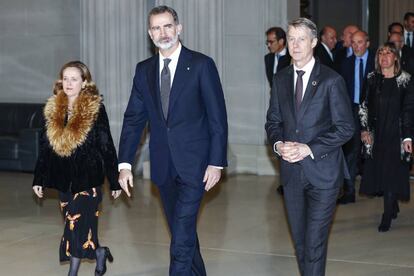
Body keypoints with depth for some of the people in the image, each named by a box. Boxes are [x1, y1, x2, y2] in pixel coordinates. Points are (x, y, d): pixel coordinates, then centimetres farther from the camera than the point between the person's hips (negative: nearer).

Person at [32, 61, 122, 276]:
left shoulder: (96, 109, -7)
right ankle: (99, 252, 32)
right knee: (75, 224, 11)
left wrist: (114, 181, -3)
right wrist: (39, 179, 10)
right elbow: (45, 147, 10)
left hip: (88, 178, -5)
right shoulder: (53, 110, 5)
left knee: (77, 223, -7)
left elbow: (106, 146, -5)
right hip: (64, 178, 5)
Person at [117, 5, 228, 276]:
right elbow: (133, 119, 8)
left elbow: (218, 118, -6)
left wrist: (216, 162, -11)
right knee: (183, 231, 15)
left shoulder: (201, 65, -6)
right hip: (163, 166, 5)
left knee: (182, 235, -11)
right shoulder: (144, 70, 8)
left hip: (194, 163, -5)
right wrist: (125, 163, 1)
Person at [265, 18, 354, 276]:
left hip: (322, 171, -5)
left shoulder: (332, 80, -7)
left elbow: (345, 127, -9)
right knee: (299, 241, 14)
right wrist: (278, 143, -8)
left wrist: (309, 149, -18)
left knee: (314, 242, -7)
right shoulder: (281, 79, 9)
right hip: (291, 171, 5)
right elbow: (273, 121, 14)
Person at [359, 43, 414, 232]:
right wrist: (365, 129, 0)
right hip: (376, 134, 4)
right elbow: (365, 106, 9)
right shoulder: (372, 79, 5)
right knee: (378, 171, 6)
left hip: (395, 134, -4)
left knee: (391, 173, -4)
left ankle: (387, 217, 3)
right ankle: (393, 208, 24)